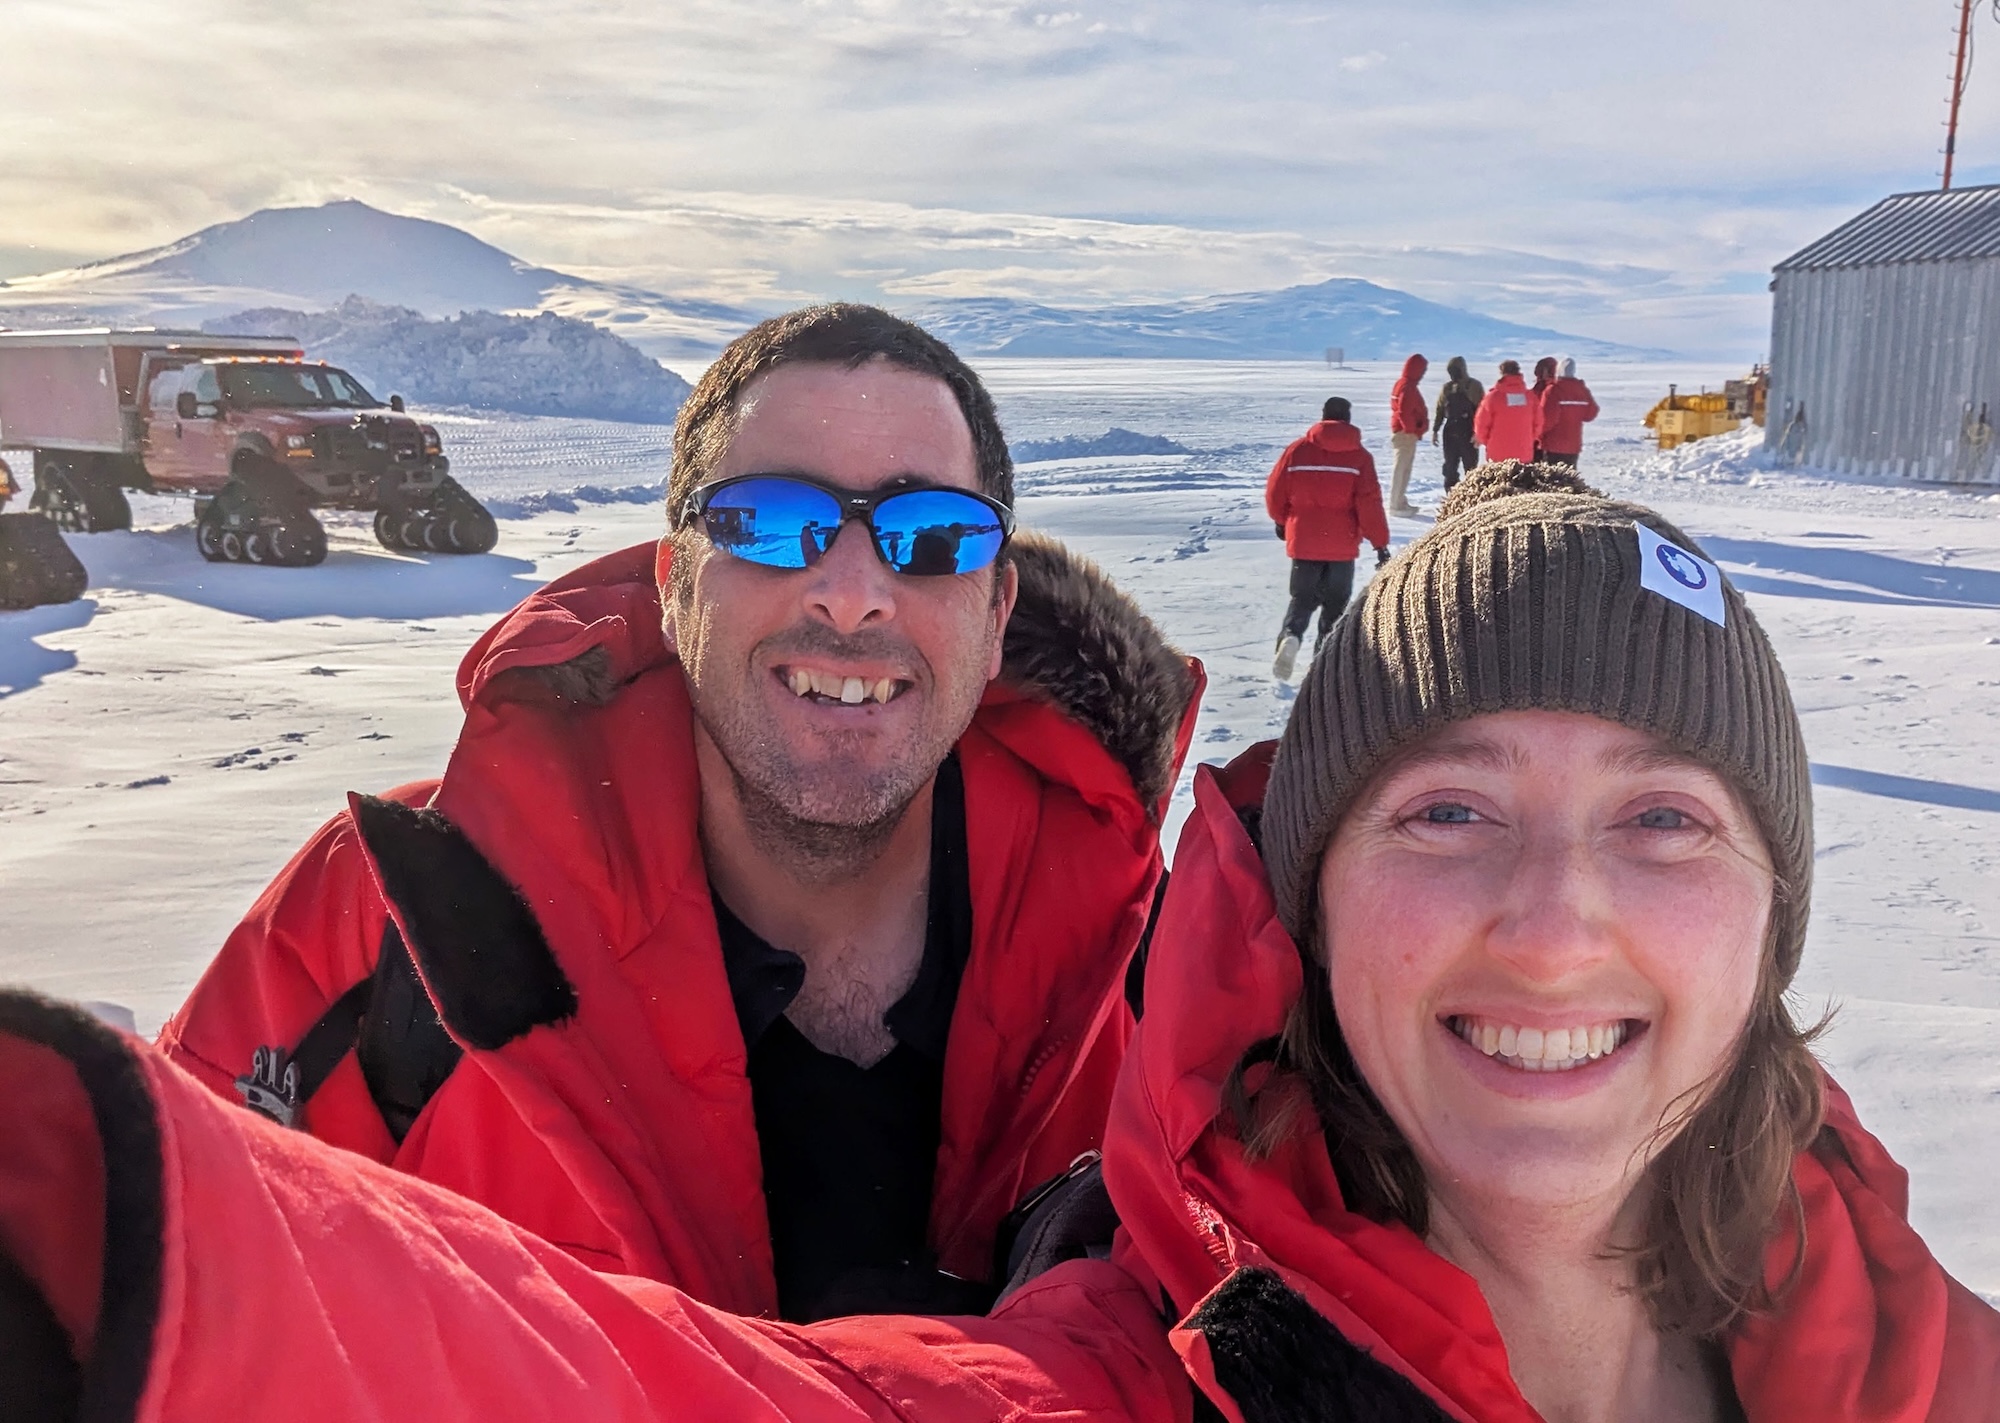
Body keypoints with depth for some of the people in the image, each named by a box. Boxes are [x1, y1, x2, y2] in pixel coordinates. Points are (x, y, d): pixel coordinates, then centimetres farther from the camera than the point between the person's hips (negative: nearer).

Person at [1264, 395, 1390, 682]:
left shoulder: (1297, 449, -1)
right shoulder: (1359, 456, -4)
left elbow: (1274, 493, 3)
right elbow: (1369, 504, -9)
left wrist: (1283, 521, 23)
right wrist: (1380, 543, -3)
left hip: (1304, 542, 1)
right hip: (1342, 545, -1)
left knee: (1302, 598, 14)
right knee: (1336, 602, 14)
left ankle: (1290, 636, -13)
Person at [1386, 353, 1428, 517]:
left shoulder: (1403, 383, 15)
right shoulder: (1408, 387, -17)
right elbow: (1404, 412, -24)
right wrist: (1413, 430, -17)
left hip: (1406, 432, 10)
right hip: (1406, 433, -10)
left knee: (1404, 468, 16)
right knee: (1401, 468, -7)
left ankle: (1400, 502, 23)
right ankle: (1396, 505, -6)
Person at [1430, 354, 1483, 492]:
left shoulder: (1474, 386, -3)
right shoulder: (1447, 388, 11)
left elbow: (1481, 410, -8)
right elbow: (1440, 410, 15)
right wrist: (1435, 430, 10)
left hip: (1468, 432, -5)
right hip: (1450, 431, 5)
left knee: (1470, 467, -2)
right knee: (1450, 467, 7)